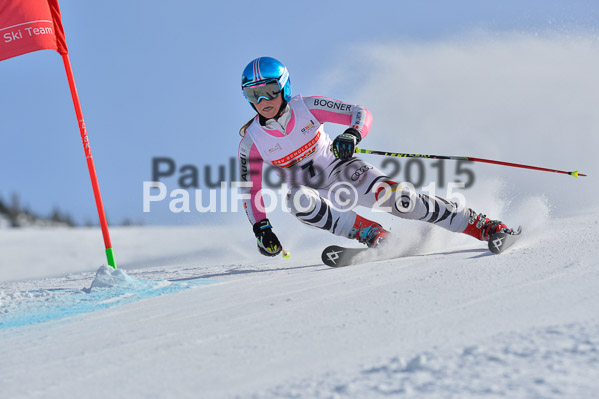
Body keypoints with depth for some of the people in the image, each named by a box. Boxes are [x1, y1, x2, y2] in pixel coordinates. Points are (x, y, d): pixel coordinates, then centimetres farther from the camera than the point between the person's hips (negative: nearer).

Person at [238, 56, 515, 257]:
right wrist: (261, 228, -18)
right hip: (307, 188, 1)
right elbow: (251, 192, -4)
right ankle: (371, 235, -29)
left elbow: (362, 114, -17)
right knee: (298, 200, -36)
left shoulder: (306, 108, -17)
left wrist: (352, 136, -39)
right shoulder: (251, 142, -14)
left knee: (393, 195, -23)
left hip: (338, 168, -1)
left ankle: (480, 225, -18)